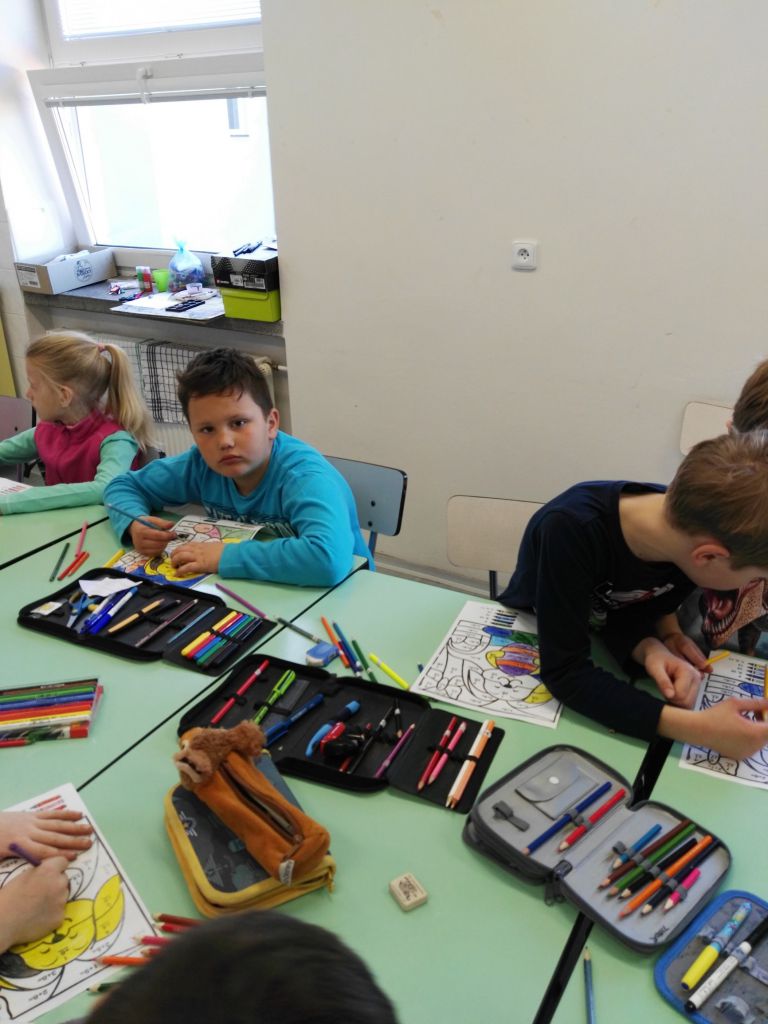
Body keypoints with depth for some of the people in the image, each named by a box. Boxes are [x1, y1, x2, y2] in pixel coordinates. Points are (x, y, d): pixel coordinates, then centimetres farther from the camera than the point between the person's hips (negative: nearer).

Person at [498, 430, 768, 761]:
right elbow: (563, 672, -38)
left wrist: (652, 648, -32)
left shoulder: (692, 522, -23)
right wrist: (698, 728, -42)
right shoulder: (571, 530, -40)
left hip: (606, 649, 3)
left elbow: (634, 613, -10)